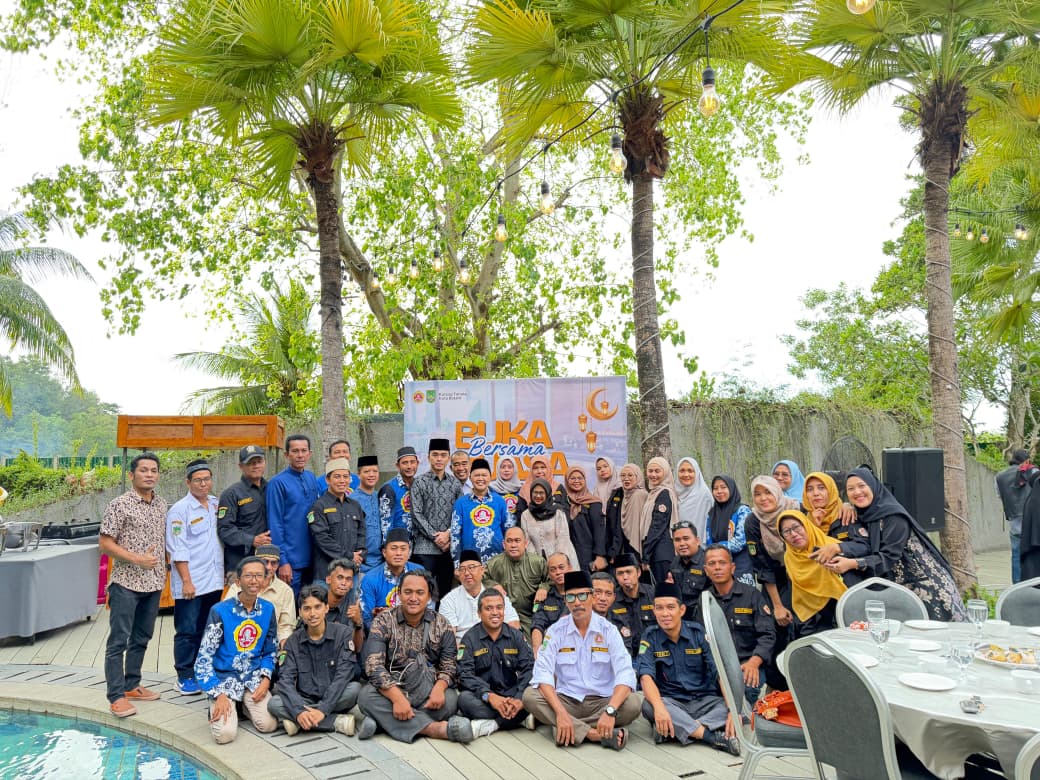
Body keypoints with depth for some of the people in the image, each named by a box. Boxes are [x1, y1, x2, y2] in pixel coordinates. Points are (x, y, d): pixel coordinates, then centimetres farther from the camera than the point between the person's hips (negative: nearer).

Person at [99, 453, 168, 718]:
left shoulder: (161, 505, 8)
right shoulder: (119, 505, -10)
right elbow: (105, 543, -11)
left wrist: (163, 570, 11)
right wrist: (137, 559, -19)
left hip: (153, 584, 6)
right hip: (126, 582, -6)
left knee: (141, 638, 15)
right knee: (118, 640, -1)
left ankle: (132, 686, 27)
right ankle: (116, 696, 6)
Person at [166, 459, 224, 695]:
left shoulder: (217, 504, 9)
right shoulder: (179, 510, -8)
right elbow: (178, 550, -11)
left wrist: (226, 573, 12)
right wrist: (186, 581, -15)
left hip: (214, 581, 6)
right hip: (191, 583, -6)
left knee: (208, 630, 13)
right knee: (188, 631, 1)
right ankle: (185, 677, 11)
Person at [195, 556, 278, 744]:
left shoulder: (268, 609, -1)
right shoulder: (220, 611, -14)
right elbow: (204, 657, -12)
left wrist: (266, 678, -6)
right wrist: (218, 694, -18)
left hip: (254, 678, 3)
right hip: (224, 678, -3)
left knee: (268, 725, -17)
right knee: (225, 734, -22)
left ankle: (245, 704, 14)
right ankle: (217, 708, 12)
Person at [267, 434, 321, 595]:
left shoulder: (312, 478, 8)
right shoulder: (278, 483, -11)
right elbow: (275, 524, -12)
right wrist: (282, 561, -15)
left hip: (311, 558, 6)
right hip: (291, 562, -6)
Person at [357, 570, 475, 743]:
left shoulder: (441, 625, 4)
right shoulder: (383, 621, -3)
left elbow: (449, 667, 0)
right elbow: (374, 665, -14)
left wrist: (439, 689, -24)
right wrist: (397, 698, -28)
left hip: (427, 690, 1)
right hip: (390, 690, -1)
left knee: (450, 699, -30)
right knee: (367, 695, -32)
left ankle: (383, 721, -23)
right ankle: (434, 728, -33)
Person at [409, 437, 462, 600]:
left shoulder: (455, 484, 9)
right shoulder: (419, 482, 0)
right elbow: (416, 514, -5)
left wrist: (448, 533, -9)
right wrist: (435, 536, -10)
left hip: (449, 546, 3)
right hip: (425, 546, -3)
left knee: (446, 589, 8)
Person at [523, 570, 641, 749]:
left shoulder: (608, 630, -3)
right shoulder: (556, 631, -1)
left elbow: (625, 674, -15)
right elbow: (543, 673, -13)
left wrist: (610, 711, -32)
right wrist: (561, 712, -29)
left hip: (601, 701, 0)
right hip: (566, 700, 1)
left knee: (633, 703, -29)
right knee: (530, 696, -26)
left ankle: (565, 730, -21)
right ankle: (595, 734, -27)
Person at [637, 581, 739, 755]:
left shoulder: (699, 633, -3)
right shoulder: (650, 637, -3)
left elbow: (721, 672, -10)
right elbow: (646, 677, -15)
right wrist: (659, 707, -35)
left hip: (704, 701, 1)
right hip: (671, 702, 0)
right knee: (648, 704, -32)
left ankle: (677, 730, -30)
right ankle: (713, 737, -32)